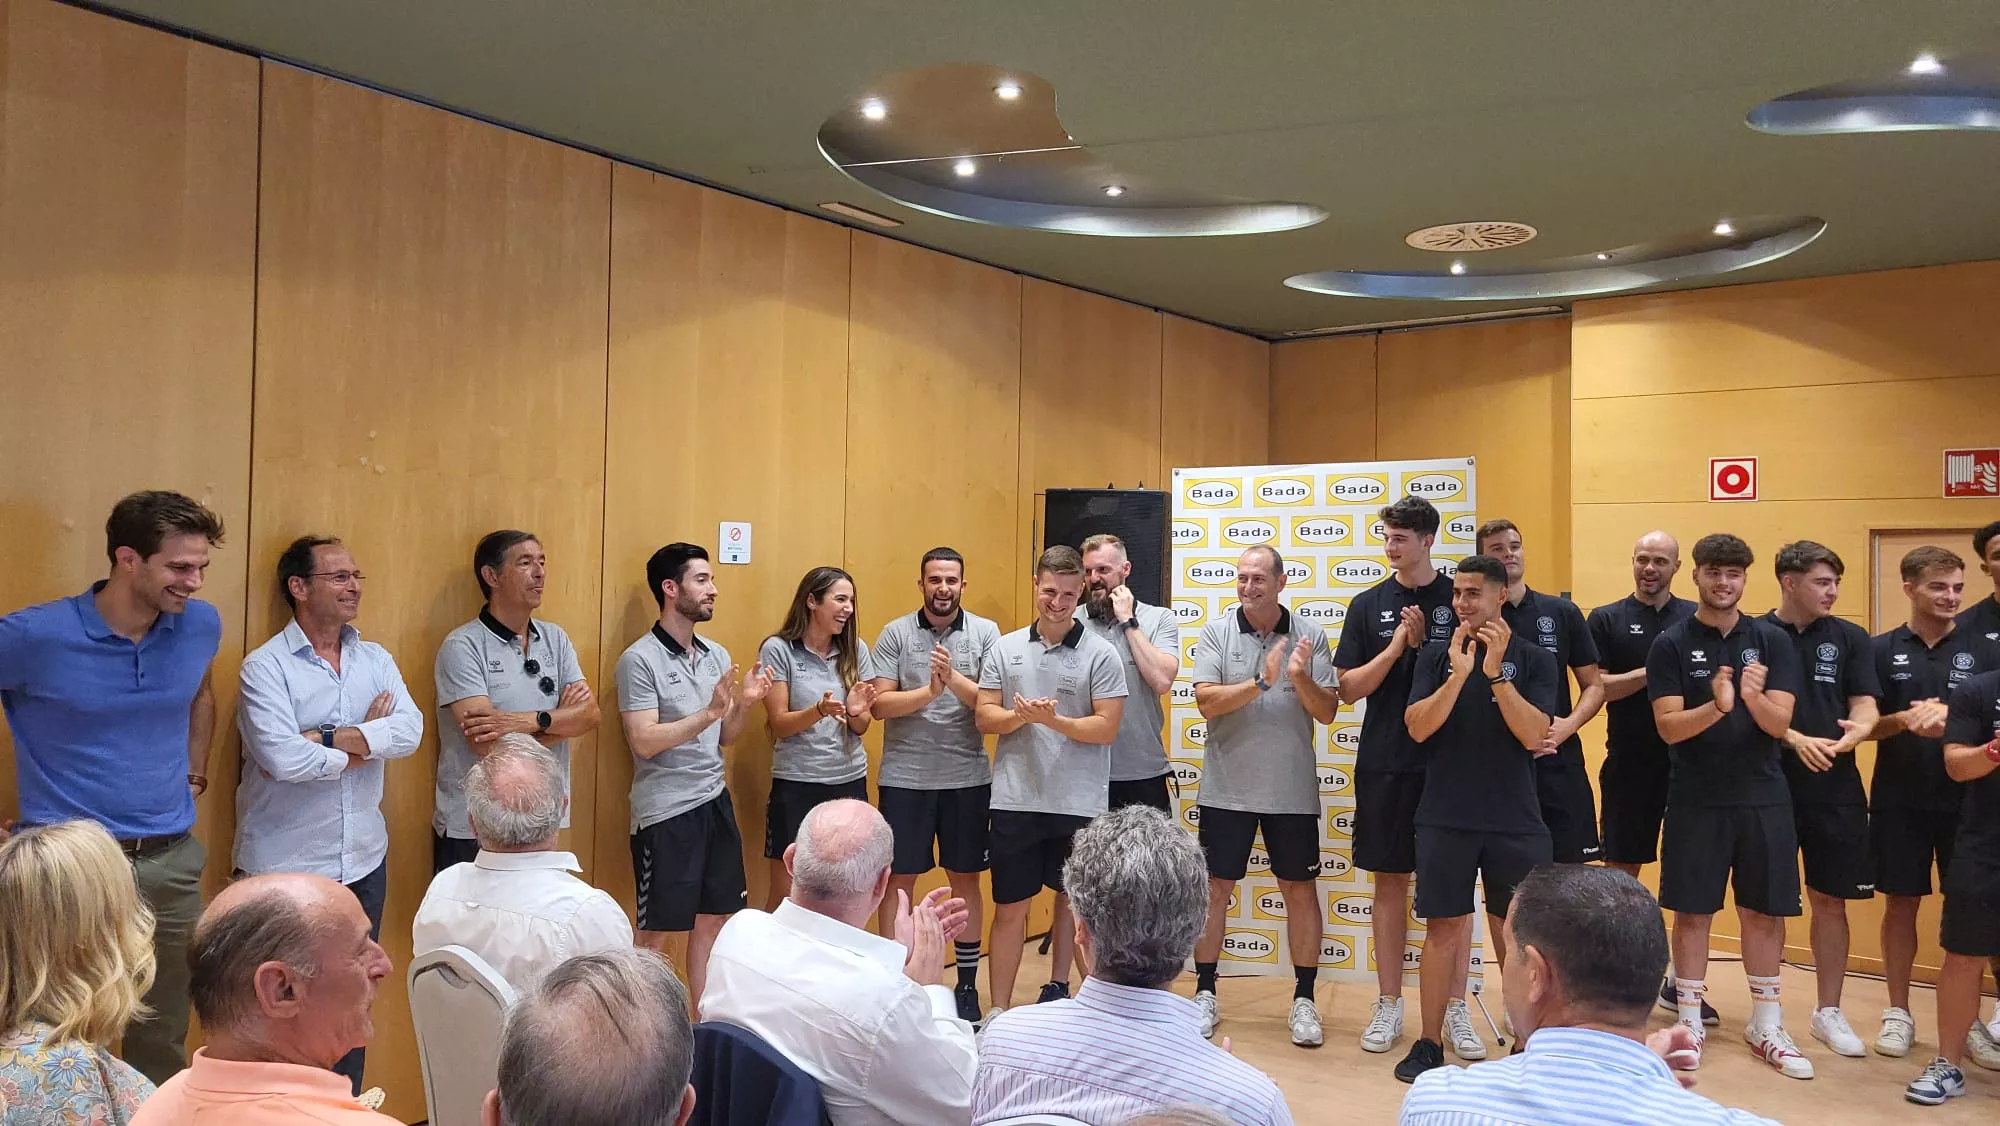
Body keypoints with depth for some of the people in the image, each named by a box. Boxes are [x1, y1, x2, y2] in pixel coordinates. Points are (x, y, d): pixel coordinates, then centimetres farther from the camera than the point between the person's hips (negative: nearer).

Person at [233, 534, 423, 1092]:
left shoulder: (376, 660, 7)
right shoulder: (265, 666, -8)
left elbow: (410, 730, -9)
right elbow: (281, 758, -22)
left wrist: (324, 739, -18)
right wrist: (365, 743, -9)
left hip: (363, 858, 5)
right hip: (287, 864, -5)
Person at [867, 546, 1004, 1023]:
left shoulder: (986, 633, 0)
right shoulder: (895, 633, -1)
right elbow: (880, 704, -8)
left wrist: (955, 679, -23)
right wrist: (928, 691, -23)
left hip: (967, 778, 1)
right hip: (904, 778, -1)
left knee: (965, 879, 11)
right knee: (899, 880, 6)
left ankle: (967, 985, 24)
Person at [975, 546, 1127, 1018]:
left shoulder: (1100, 654, -4)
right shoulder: (1005, 648, 5)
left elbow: (1107, 728, -8)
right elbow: (984, 717, 4)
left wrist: (1052, 720, -21)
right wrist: (1020, 716, -16)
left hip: (1079, 802, -1)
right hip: (1016, 800, 1)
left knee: (1071, 899, 16)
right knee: (1010, 907, 7)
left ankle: (1057, 989, 35)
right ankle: (997, 1010, 16)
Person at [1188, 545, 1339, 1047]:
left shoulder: (1310, 636, 0)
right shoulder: (1216, 633, -2)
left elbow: (1327, 711, -3)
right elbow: (1207, 702, -12)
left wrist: (1300, 677, -21)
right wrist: (1261, 681, -23)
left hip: (1292, 789, 1)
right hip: (1227, 788, 0)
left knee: (1300, 890, 7)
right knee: (1215, 888, 6)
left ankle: (1304, 998, 20)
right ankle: (1205, 994, 19)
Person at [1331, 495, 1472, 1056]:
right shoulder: (1368, 604, 4)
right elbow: (1349, 688, 1)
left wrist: (1422, 644, -13)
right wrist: (1395, 648, -12)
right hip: (1384, 763, 1)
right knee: (1390, 881, 8)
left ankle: (1456, 1008, 13)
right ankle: (1389, 1003, 18)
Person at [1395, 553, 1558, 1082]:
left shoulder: (1534, 659, 1)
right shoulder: (1436, 656, 4)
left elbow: (1532, 735, -10)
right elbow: (1418, 727, -7)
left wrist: (1496, 673, -20)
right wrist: (1459, 674, -19)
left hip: (1515, 818, 0)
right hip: (1445, 816, 1)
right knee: (1444, 927, 4)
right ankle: (1429, 1042, 12)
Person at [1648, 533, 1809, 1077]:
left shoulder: (1772, 640, 1)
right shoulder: (1671, 645, -3)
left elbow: (1779, 722, -8)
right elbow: (1669, 726, -11)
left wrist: (1754, 696, -30)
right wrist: (1717, 706, -30)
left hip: (1763, 798, 2)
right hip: (1695, 800, -1)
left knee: (1764, 910, 9)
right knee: (1692, 911, 5)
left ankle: (1766, 1023, 23)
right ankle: (1689, 1020, 18)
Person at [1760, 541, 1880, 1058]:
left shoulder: (1850, 638, 6)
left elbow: (1865, 709, 0)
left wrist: (1850, 735, -22)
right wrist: (1796, 740, -21)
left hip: (1835, 791, 2)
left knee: (1831, 900, 9)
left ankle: (1829, 1011, 23)